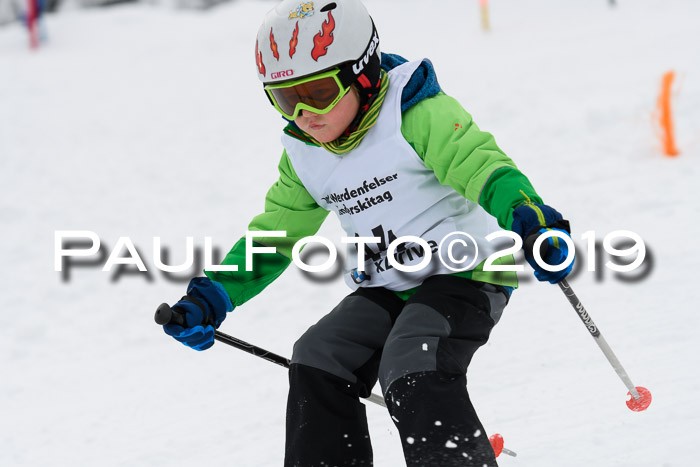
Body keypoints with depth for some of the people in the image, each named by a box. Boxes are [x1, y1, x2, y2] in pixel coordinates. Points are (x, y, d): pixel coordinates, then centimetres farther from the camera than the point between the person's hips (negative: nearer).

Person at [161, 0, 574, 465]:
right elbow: (275, 234, 14)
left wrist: (529, 219, -53)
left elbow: (481, 165, -31)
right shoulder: (303, 154, 5)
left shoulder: (421, 117, -18)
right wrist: (213, 296, 3)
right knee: (317, 363, -9)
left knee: (413, 374, -28)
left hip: (461, 275, -7)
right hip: (386, 289, 7)